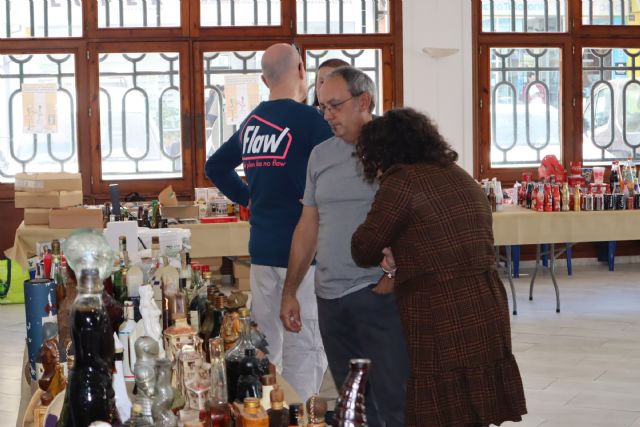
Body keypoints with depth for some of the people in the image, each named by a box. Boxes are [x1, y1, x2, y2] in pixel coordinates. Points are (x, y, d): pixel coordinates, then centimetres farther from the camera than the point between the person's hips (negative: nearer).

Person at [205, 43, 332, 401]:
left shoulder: (250, 123, 11)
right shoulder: (310, 120, -12)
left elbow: (215, 167, 24)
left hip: (261, 250, 7)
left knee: (264, 349, 14)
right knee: (304, 351, -3)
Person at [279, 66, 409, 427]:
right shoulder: (321, 156, 12)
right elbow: (308, 227, 17)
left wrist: (391, 279, -15)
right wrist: (290, 292, 14)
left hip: (380, 295, -5)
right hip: (330, 299, 6)